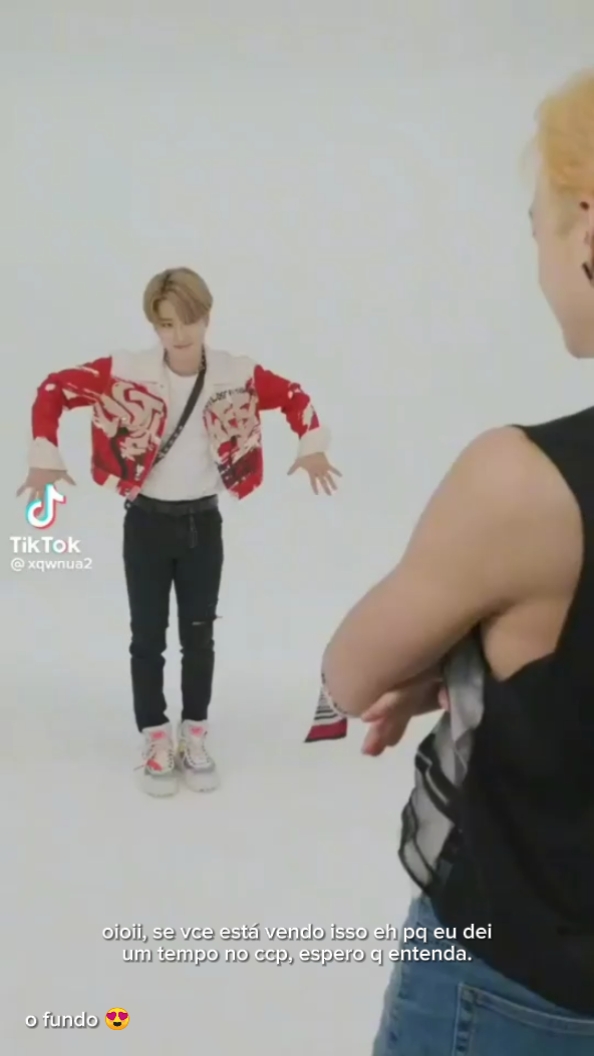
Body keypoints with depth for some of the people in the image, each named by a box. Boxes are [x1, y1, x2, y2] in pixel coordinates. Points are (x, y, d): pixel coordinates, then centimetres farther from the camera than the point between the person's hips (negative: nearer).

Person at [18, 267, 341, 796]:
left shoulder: (236, 374, -10)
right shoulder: (127, 372, -16)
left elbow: (293, 395, 5)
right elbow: (55, 389, -8)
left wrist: (313, 446, -6)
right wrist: (45, 455, -14)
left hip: (203, 521, 2)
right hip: (147, 520, -1)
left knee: (199, 635, 9)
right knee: (148, 636, 6)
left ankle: (195, 737, 24)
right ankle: (156, 741, 20)